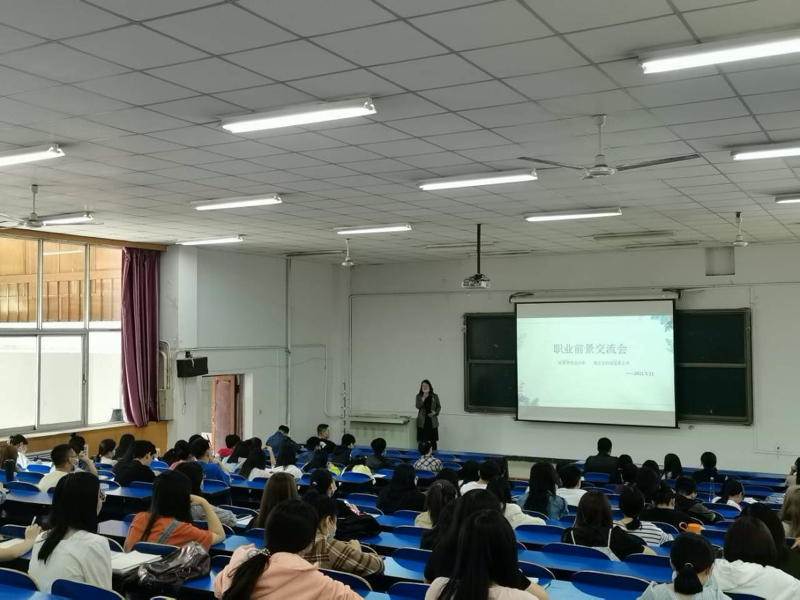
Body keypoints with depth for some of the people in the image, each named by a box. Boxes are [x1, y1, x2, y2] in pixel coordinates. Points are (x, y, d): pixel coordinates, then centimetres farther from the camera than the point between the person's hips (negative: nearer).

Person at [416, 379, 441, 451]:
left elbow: (439, 406, 9)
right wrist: (423, 398, -20)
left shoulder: (435, 396, 3)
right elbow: (418, 406, -11)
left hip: (432, 421, 0)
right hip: (422, 422, 0)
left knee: (433, 440, 3)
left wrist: (435, 412, -9)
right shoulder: (419, 396, 2)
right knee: (423, 441, -1)